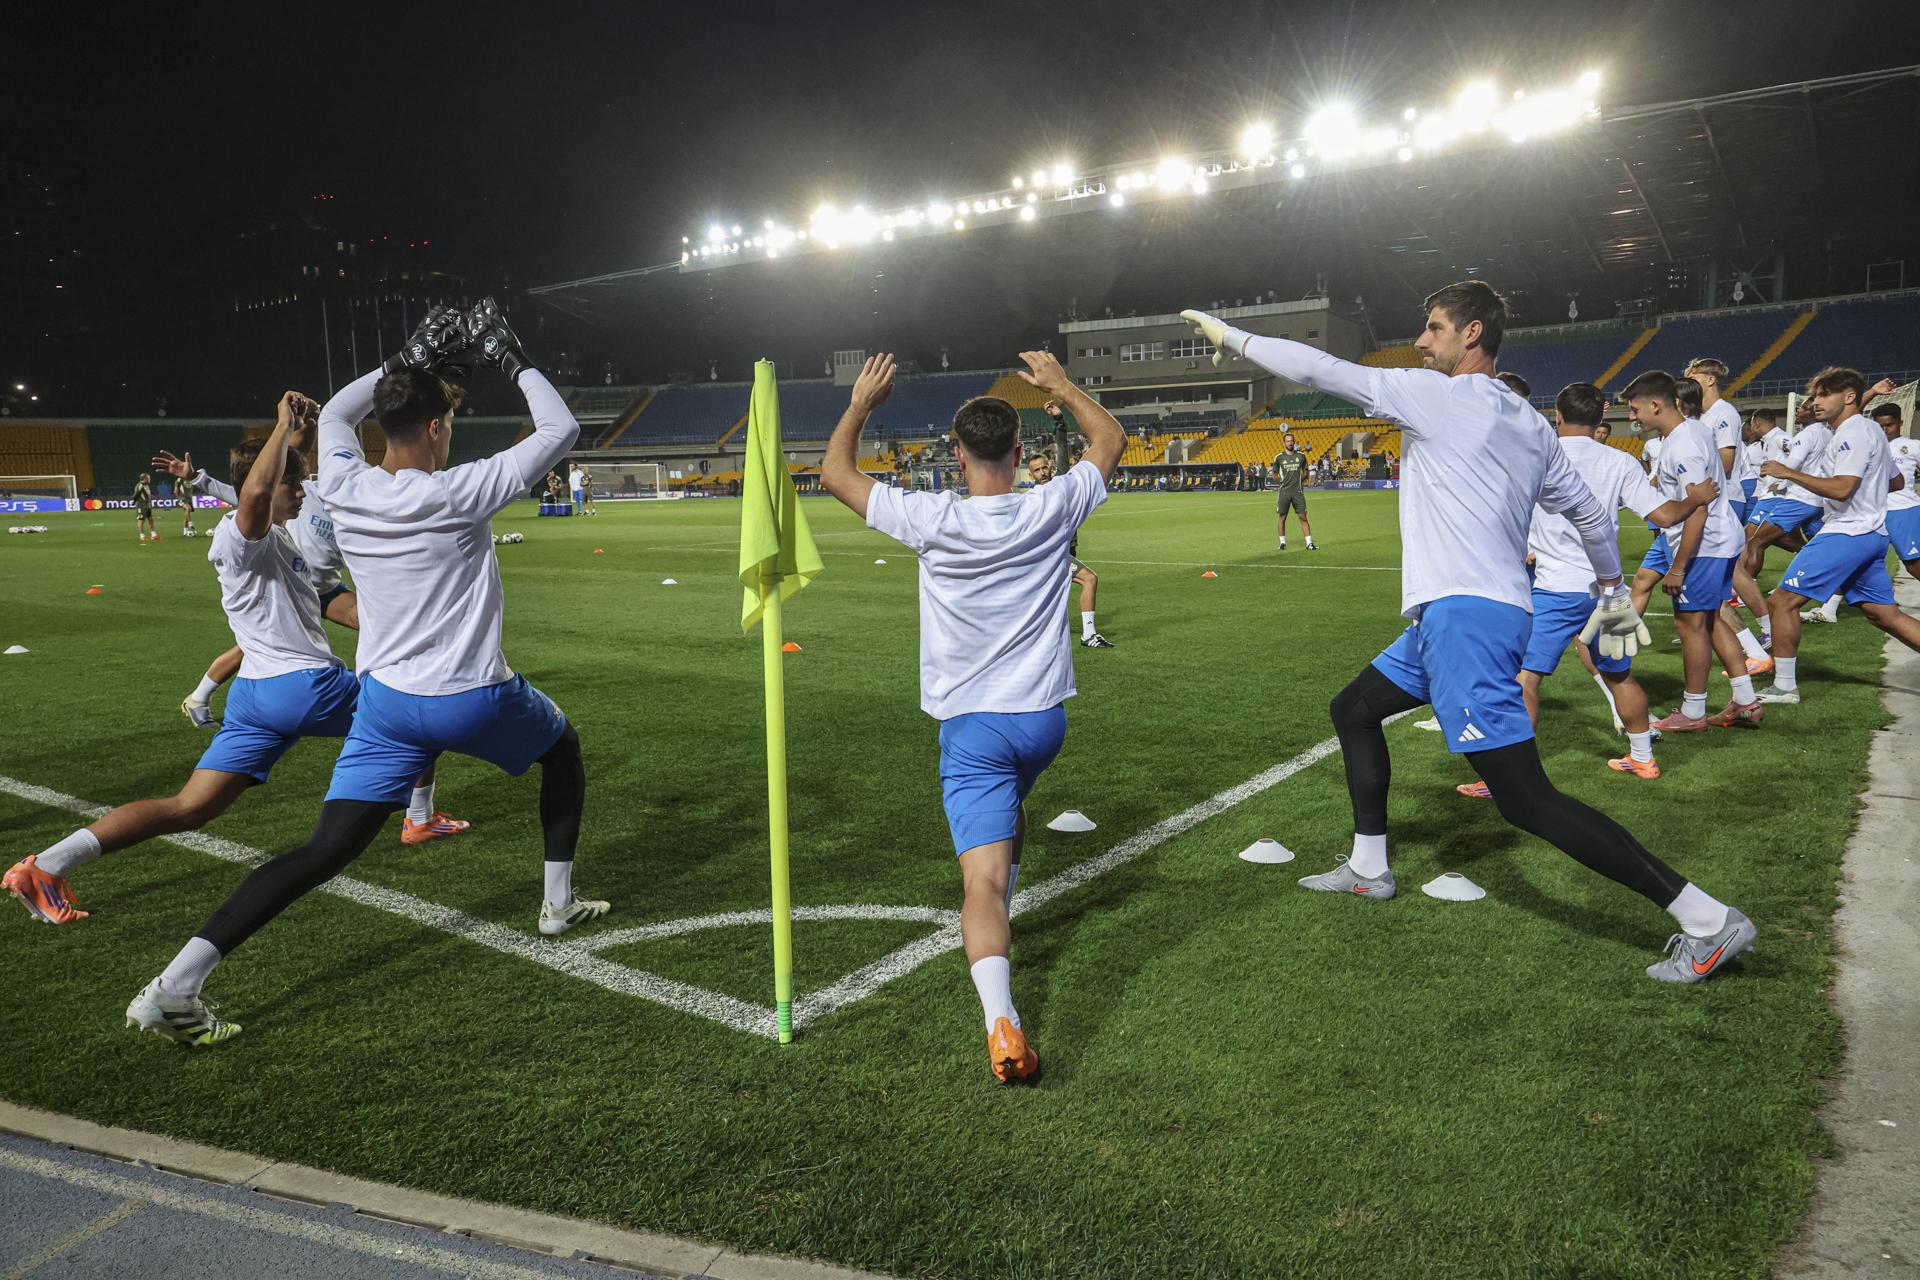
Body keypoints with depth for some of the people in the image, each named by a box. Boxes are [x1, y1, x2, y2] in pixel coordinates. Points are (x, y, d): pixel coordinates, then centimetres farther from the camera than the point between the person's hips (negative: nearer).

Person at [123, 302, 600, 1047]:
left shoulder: (345, 489, -3)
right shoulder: (460, 493, -16)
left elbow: (336, 412, 20)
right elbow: (561, 430, -5)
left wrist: (412, 360, 19)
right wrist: (514, 362, 7)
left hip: (387, 701, 4)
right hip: (475, 701, -4)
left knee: (325, 851, 3)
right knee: (562, 746, 27)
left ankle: (174, 989, -9)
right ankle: (559, 903, 32)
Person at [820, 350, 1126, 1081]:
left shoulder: (933, 522, -11)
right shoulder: (1052, 509, -5)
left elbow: (835, 474, 3)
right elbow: (1112, 440, 16)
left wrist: (861, 405, 17)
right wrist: (1062, 387, 27)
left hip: (971, 724, -4)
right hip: (1043, 718, 4)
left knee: (983, 881, -9)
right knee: (1010, 807, 35)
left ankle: (1001, 1022, -27)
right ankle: (1000, 928, 51)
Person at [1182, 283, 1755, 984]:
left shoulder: (1435, 393, -7)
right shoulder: (1530, 423, 16)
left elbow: (1319, 369, -7)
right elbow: (1590, 511, 22)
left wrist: (1232, 337, 5)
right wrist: (1613, 592, 34)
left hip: (1464, 614, -10)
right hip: (1461, 613, 10)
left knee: (1525, 800, -12)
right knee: (1353, 710, 23)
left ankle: (1707, 921, -8)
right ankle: (1368, 869, 32)